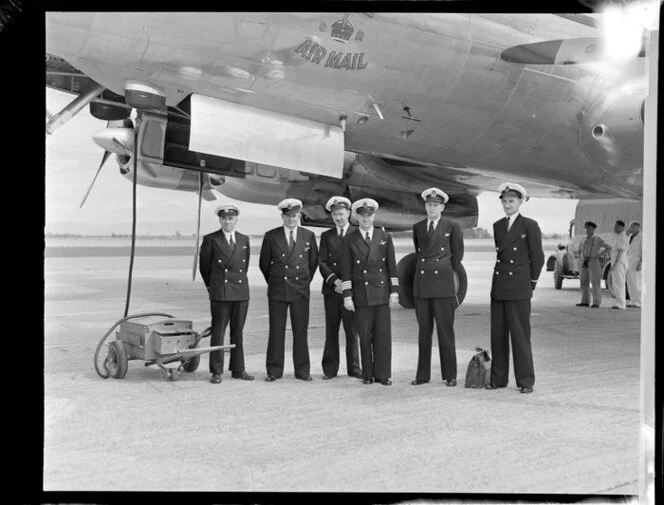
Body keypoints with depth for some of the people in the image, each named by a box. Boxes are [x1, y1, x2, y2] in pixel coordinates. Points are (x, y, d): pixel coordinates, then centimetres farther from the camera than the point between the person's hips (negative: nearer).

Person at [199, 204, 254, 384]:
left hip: (241, 292, 4)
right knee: (218, 333, -3)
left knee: (238, 333, 8)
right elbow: (204, 266, 8)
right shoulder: (210, 239, 0)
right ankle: (217, 372, 2)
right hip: (220, 293, -3)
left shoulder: (244, 240, 11)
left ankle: (238, 369, 15)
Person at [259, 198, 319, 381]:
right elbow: (264, 263, 11)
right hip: (277, 290, -1)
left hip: (300, 290, 1)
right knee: (276, 331, 1)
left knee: (300, 330, 2)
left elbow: (313, 261, 16)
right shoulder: (271, 236, 2)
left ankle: (302, 370, 10)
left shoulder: (309, 236, 5)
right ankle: (274, 371, 7)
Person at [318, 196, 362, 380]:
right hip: (331, 289, 2)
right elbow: (322, 262, 5)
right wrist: (335, 280, -11)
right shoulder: (326, 236, 13)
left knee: (352, 330, 0)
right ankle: (330, 369, 9)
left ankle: (353, 368, 9)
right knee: (331, 331, 4)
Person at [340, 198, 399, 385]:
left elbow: (392, 267, 8)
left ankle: (383, 374, 7)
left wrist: (394, 292, 1)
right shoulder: (349, 241, 4)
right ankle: (368, 374, 10)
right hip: (361, 294, -1)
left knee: (383, 335, 0)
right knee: (365, 336, 1)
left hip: (382, 293, 1)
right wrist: (347, 296, -4)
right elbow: (346, 271, 2)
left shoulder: (385, 238, 9)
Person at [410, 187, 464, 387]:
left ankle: (450, 375, 5)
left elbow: (458, 253, 12)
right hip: (421, 283, 3)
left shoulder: (452, 227, 2)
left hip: (443, 283, -3)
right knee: (423, 331, 6)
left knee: (445, 331, -2)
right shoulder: (417, 227, 12)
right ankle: (423, 374, 11)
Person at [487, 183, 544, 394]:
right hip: (498, 287, 5)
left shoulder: (530, 226, -3)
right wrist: (500, 278, 15)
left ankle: (526, 380, 4)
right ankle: (498, 378, 14)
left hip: (519, 289, -5)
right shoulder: (497, 226, 13)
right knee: (497, 334, 6)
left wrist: (531, 283, 3)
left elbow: (537, 258, 0)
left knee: (520, 334, -4)